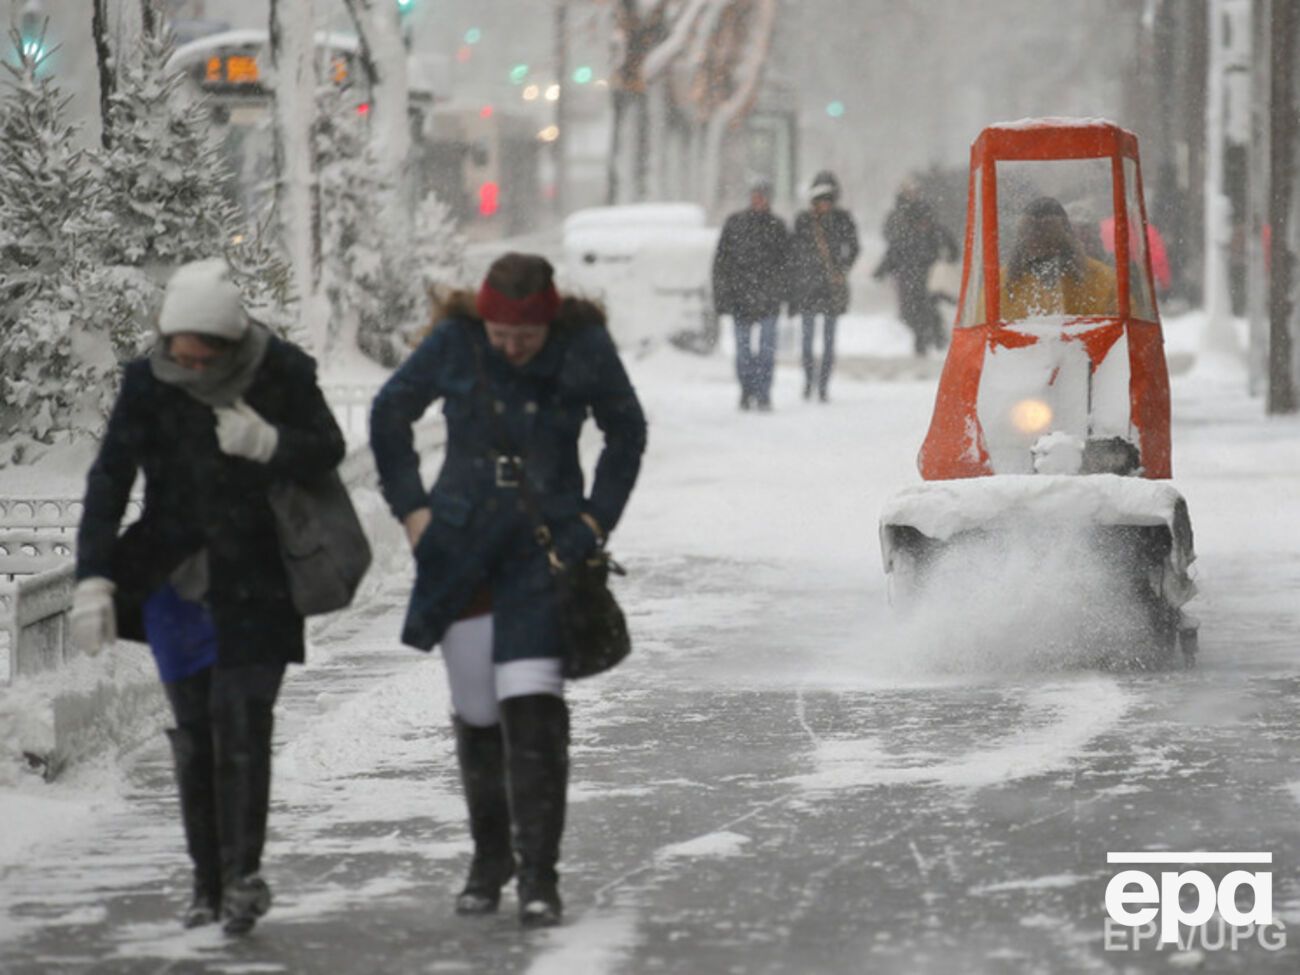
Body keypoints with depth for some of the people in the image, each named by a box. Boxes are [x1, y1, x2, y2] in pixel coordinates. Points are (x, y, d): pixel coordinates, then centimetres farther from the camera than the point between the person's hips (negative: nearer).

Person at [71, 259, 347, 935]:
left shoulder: (282, 372, -10)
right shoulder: (148, 382, -9)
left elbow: (328, 453, -1)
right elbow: (109, 480, -10)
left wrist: (269, 443, -23)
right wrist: (94, 578, -17)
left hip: (256, 580, -2)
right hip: (175, 573, 2)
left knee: (242, 720, -11)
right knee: (193, 729, 4)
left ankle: (243, 875, -6)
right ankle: (209, 885, 10)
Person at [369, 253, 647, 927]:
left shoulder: (585, 348, -6)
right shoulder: (453, 345, -5)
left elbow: (626, 433, 11)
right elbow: (388, 417, 11)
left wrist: (598, 518, 4)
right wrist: (411, 507, 5)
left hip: (546, 548, -2)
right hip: (461, 548, 2)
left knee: (532, 707, -14)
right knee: (475, 712, 6)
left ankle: (539, 876, -10)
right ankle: (489, 858, 25)